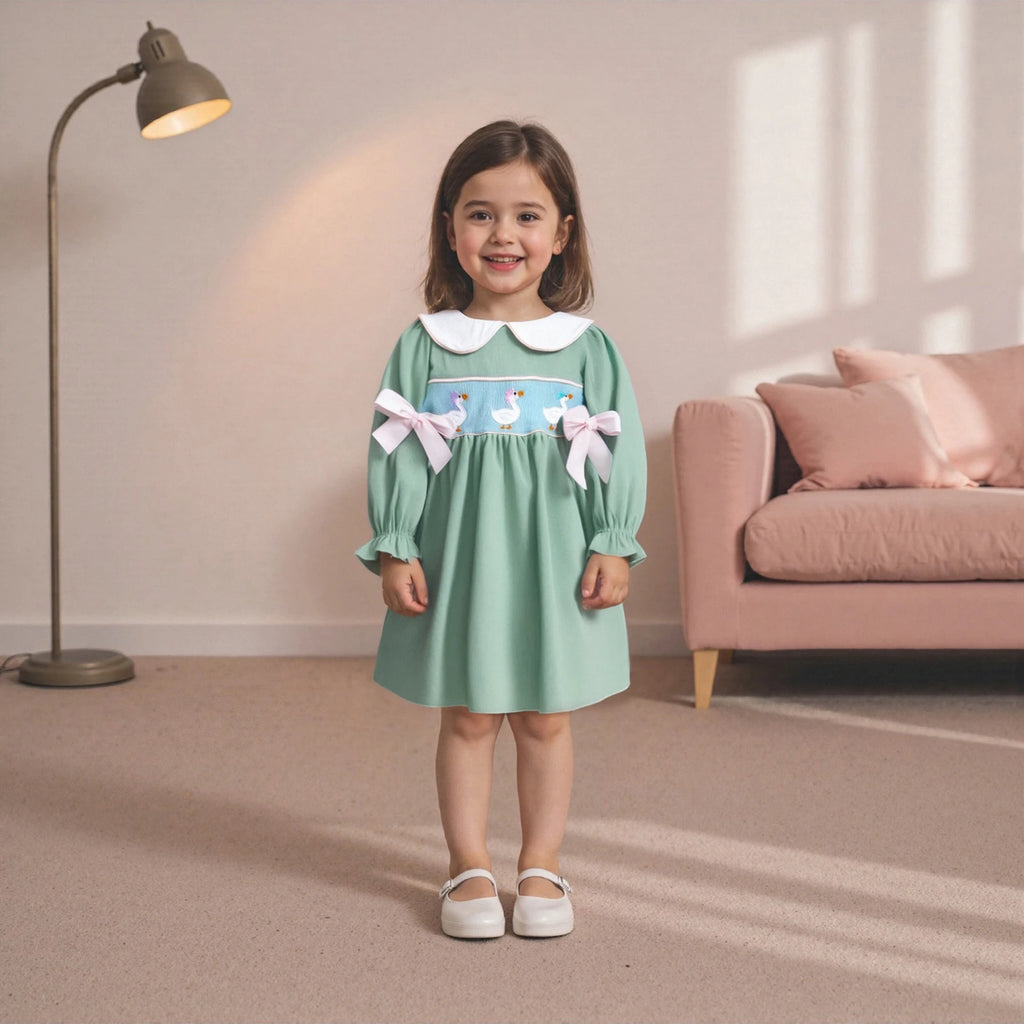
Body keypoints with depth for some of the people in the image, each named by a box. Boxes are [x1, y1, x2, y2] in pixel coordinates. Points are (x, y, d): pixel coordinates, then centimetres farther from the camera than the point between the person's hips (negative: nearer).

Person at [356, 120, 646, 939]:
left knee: (544, 718, 10)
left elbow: (620, 450, 1)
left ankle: (541, 867, 23)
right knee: (467, 717, 8)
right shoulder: (426, 346, -1)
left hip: (554, 558, 0)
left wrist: (613, 547, -4)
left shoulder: (587, 347, 0)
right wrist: (395, 550, -5)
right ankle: (469, 868, 19)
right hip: (458, 556, 0)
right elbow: (396, 451, 0)